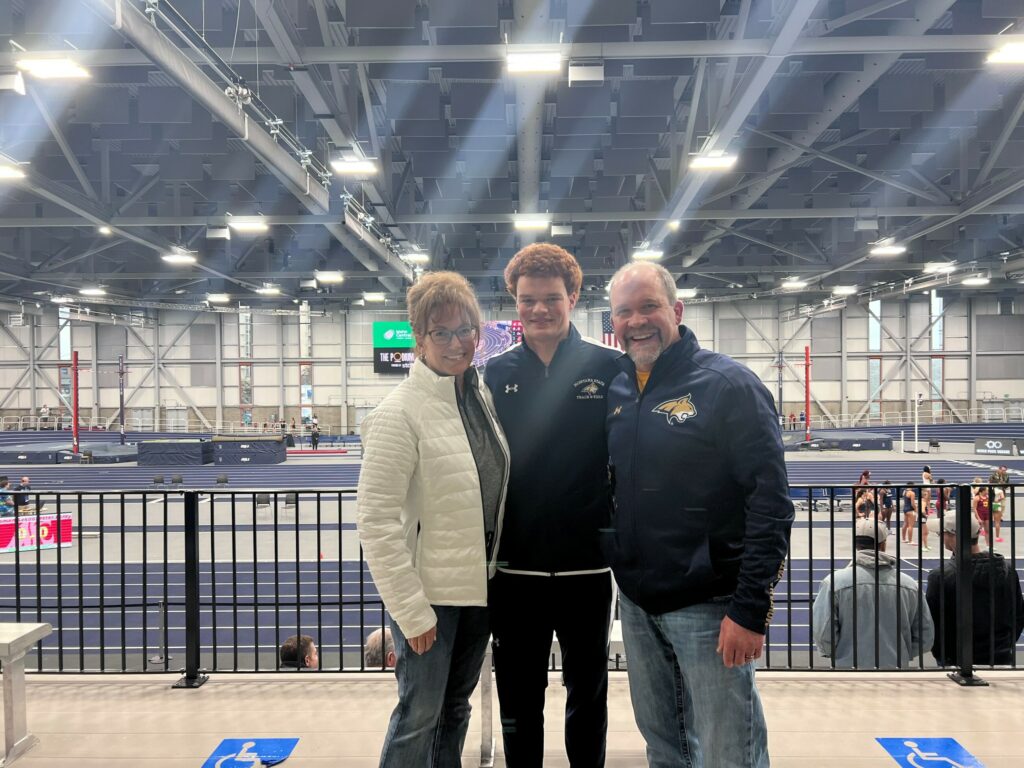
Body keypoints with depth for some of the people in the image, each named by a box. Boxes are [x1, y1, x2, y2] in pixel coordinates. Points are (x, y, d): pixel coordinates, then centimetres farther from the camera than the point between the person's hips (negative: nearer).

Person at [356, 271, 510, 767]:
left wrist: (496, 567, 10)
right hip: (430, 590, -7)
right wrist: (411, 609, -18)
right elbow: (375, 520, -18)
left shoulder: (484, 395, 4)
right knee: (420, 715, 4)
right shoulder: (401, 411, -17)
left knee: (456, 708, 19)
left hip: (480, 583, 7)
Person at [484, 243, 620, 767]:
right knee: (518, 699, 14)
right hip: (515, 567, 1)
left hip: (588, 565, -1)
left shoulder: (610, 369, -4)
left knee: (588, 694, 16)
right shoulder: (496, 375, 2)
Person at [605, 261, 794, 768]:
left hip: (709, 607, -6)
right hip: (636, 604, 6)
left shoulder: (728, 385, -13)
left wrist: (751, 610, -19)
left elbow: (770, 503, -16)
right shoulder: (616, 390, 6)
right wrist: (618, 566, 6)